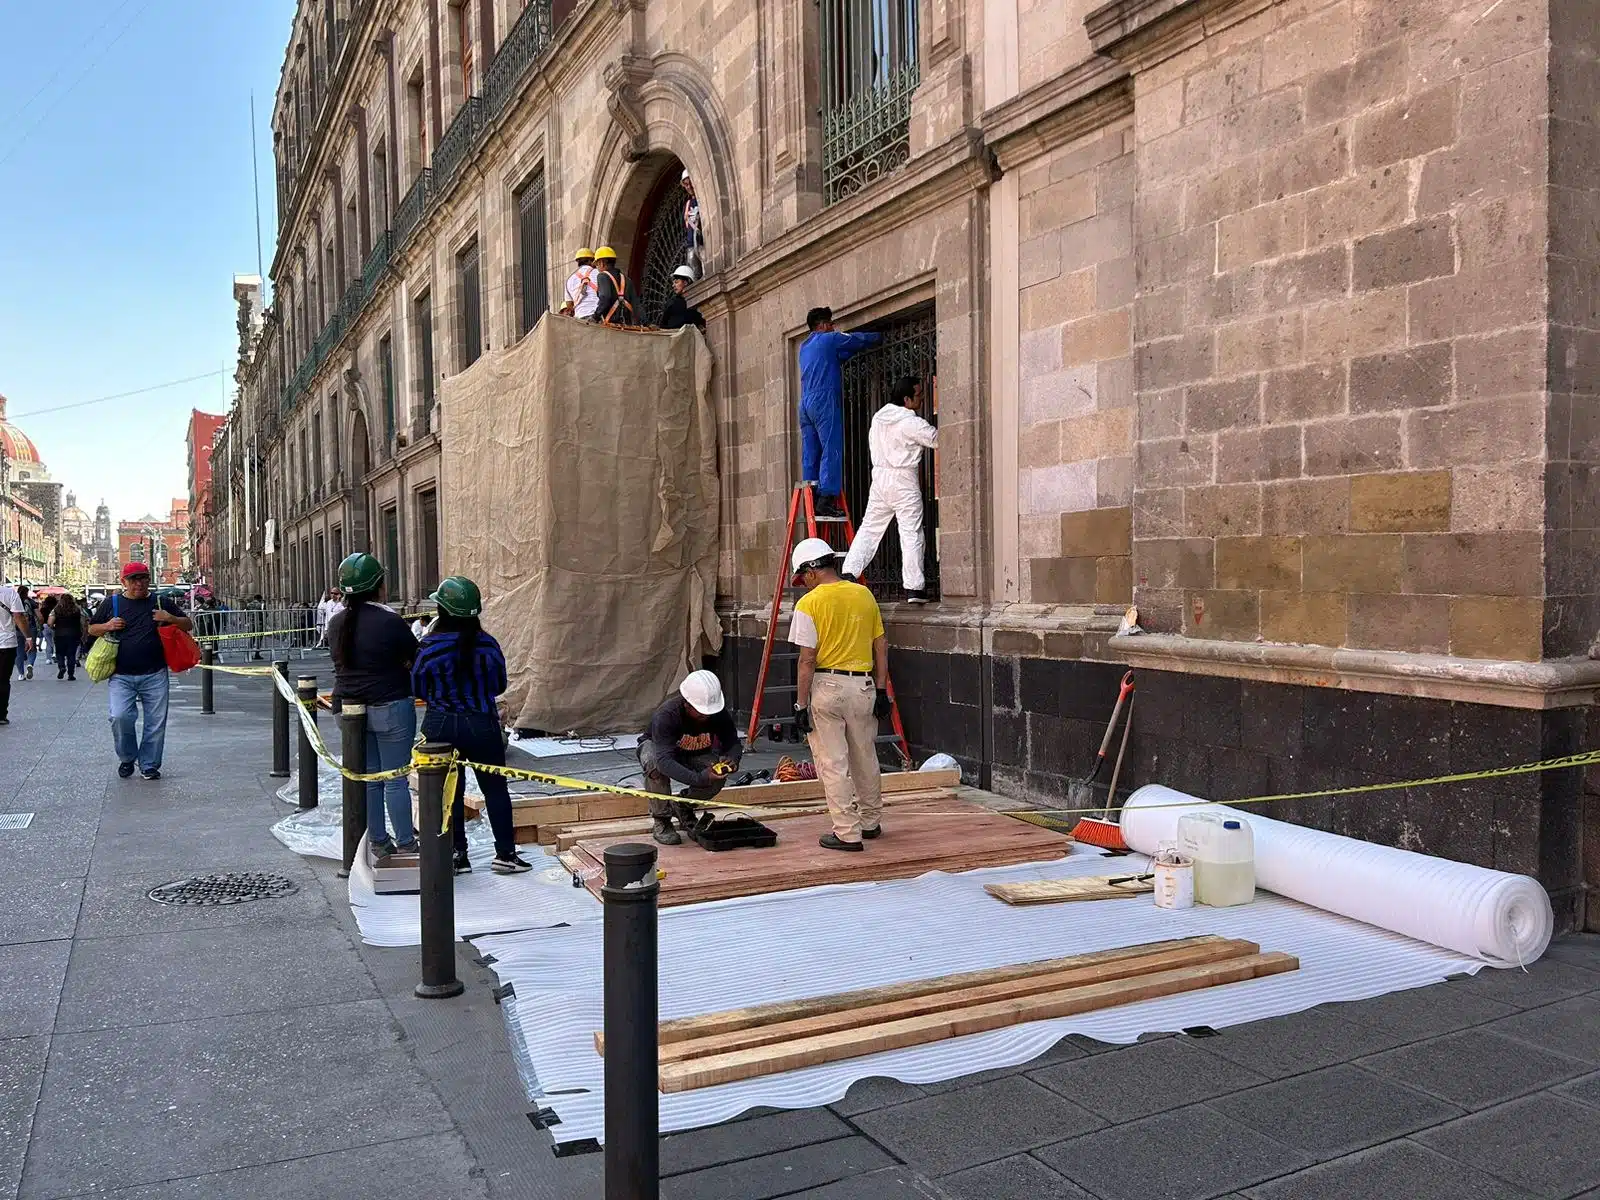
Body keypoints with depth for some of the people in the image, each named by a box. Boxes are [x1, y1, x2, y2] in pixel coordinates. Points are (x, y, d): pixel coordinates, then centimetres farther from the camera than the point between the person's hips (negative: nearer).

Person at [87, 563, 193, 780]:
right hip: (121, 675, 0)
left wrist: (171, 619, -8)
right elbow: (92, 629, 17)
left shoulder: (161, 603, 8)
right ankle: (127, 758, 11)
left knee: (156, 722, 1)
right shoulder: (111, 603, 8)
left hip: (155, 675, 1)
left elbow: (188, 625, 13)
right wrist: (107, 626, -5)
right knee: (120, 717, -14)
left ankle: (149, 765, 17)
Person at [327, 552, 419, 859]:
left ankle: (377, 841, 21)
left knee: (368, 777, 13)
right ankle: (405, 843, 8)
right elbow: (414, 660, -7)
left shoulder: (337, 622, 6)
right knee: (395, 779, 1)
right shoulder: (389, 620, -15)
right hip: (390, 708, -6)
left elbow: (343, 662, 15)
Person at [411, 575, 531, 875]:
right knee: (495, 788, 10)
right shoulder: (487, 645, -9)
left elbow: (418, 689, -1)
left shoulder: (429, 648, -12)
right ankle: (505, 853, 14)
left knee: (449, 792, 12)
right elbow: (499, 685, 3)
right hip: (482, 726, 0)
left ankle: (457, 855, 17)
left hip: (440, 727, 0)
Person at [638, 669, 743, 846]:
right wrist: (699, 778, -61)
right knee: (656, 764, -39)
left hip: (695, 754, 4)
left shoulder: (719, 712, -25)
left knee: (718, 776, -26)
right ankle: (660, 821, -17)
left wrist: (732, 759, -39)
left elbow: (733, 743, -14)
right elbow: (665, 760, -49)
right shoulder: (666, 715, -38)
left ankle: (683, 806, 5)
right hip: (655, 746, -3)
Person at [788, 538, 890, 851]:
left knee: (832, 764, 2)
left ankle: (847, 832, 2)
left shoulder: (809, 604, -9)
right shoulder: (864, 595, 6)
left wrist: (801, 705, -7)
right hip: (863, 685, 5)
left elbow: (807, 660, -12)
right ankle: (871, 822, 31)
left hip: (827, 686, -5)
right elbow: (881, 648, 7)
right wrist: (881, 690, 12)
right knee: (865, 759, 18)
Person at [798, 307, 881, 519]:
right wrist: (881, 337, 27)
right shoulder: (829, 339, 2)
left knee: (810, 454, 4)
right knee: (831, 451, -11)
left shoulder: (804, 346, 24)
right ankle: (825, 500, -19)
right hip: (825, 401, -8)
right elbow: (859, 339, 11)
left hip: (806, 404, 8)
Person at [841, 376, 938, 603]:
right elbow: (937, 439, -10)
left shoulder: (878, 417, 9)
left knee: (869, 528, 12)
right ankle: (914, 587, -2)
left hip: (879, 476, 6)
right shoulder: (911, 422, -13)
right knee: (911, 533, -2)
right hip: (904, 481, -6)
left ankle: (849, 572, 4)